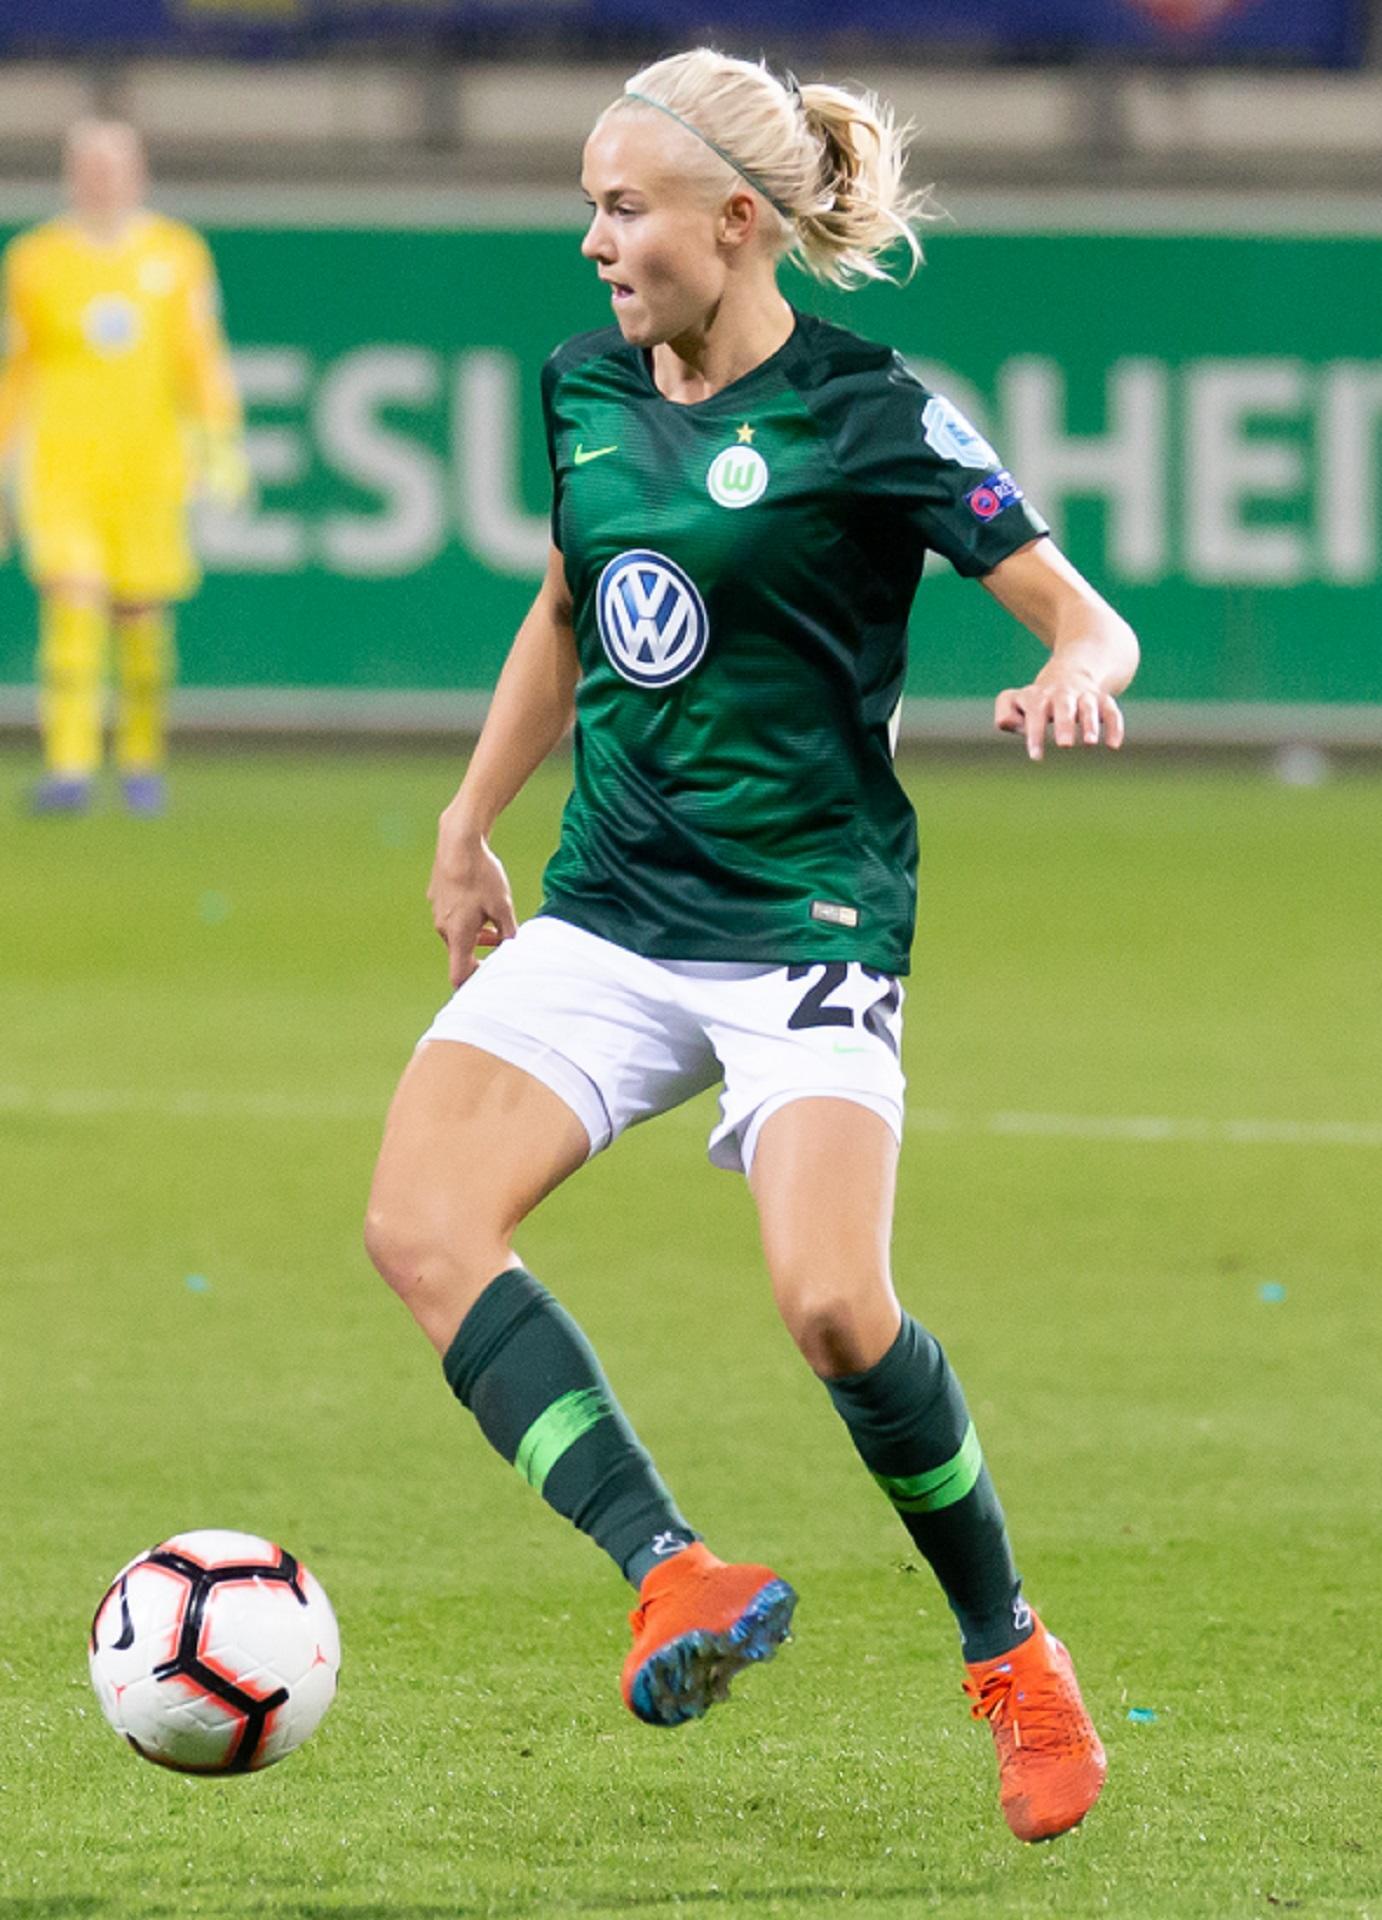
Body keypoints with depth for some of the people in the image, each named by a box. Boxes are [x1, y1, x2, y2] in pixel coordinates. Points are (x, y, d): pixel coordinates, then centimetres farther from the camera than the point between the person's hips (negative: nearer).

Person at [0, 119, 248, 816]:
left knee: (141, 612, 5)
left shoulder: (176, 255, 6)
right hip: (61, 464, -1)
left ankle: (142, 760, 22)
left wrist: (220, 445, -7)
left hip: (149, 464, 1)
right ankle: (69, 767, -19)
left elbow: (202, 359, 5)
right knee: (72, 604, -15)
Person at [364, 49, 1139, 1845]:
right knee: (421, 1224, -20)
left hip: (805, 923, -6)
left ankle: (1011, 1657, 1)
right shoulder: (586, 388, 9)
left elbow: (1084, 616, -8)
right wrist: (469, 824, 28)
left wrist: (1076, 675, -31)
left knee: (833, 1307, -23)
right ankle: (673, 1575, -24)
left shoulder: (867, 414, -9)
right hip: (606, 907, 6)